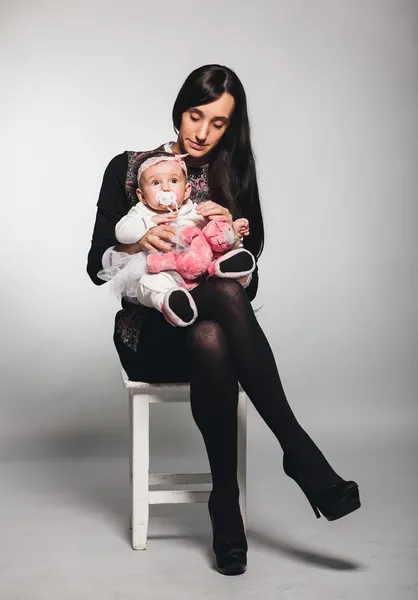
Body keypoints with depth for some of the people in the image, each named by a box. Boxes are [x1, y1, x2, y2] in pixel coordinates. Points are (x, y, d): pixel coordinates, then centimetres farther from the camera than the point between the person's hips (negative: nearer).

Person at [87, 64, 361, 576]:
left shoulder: (234, 178, 10)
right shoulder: (128, 169, 5)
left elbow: (249, 280, 5)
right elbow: (97, 267, 1)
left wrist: (233, 231, -14)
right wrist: (138, 244, -19)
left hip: (213, 326, 2)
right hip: (151, 332, -2)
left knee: (211, 341, -39)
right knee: (228, 295, -37)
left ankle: (226, 504, -31)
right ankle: (299, 452, -36)